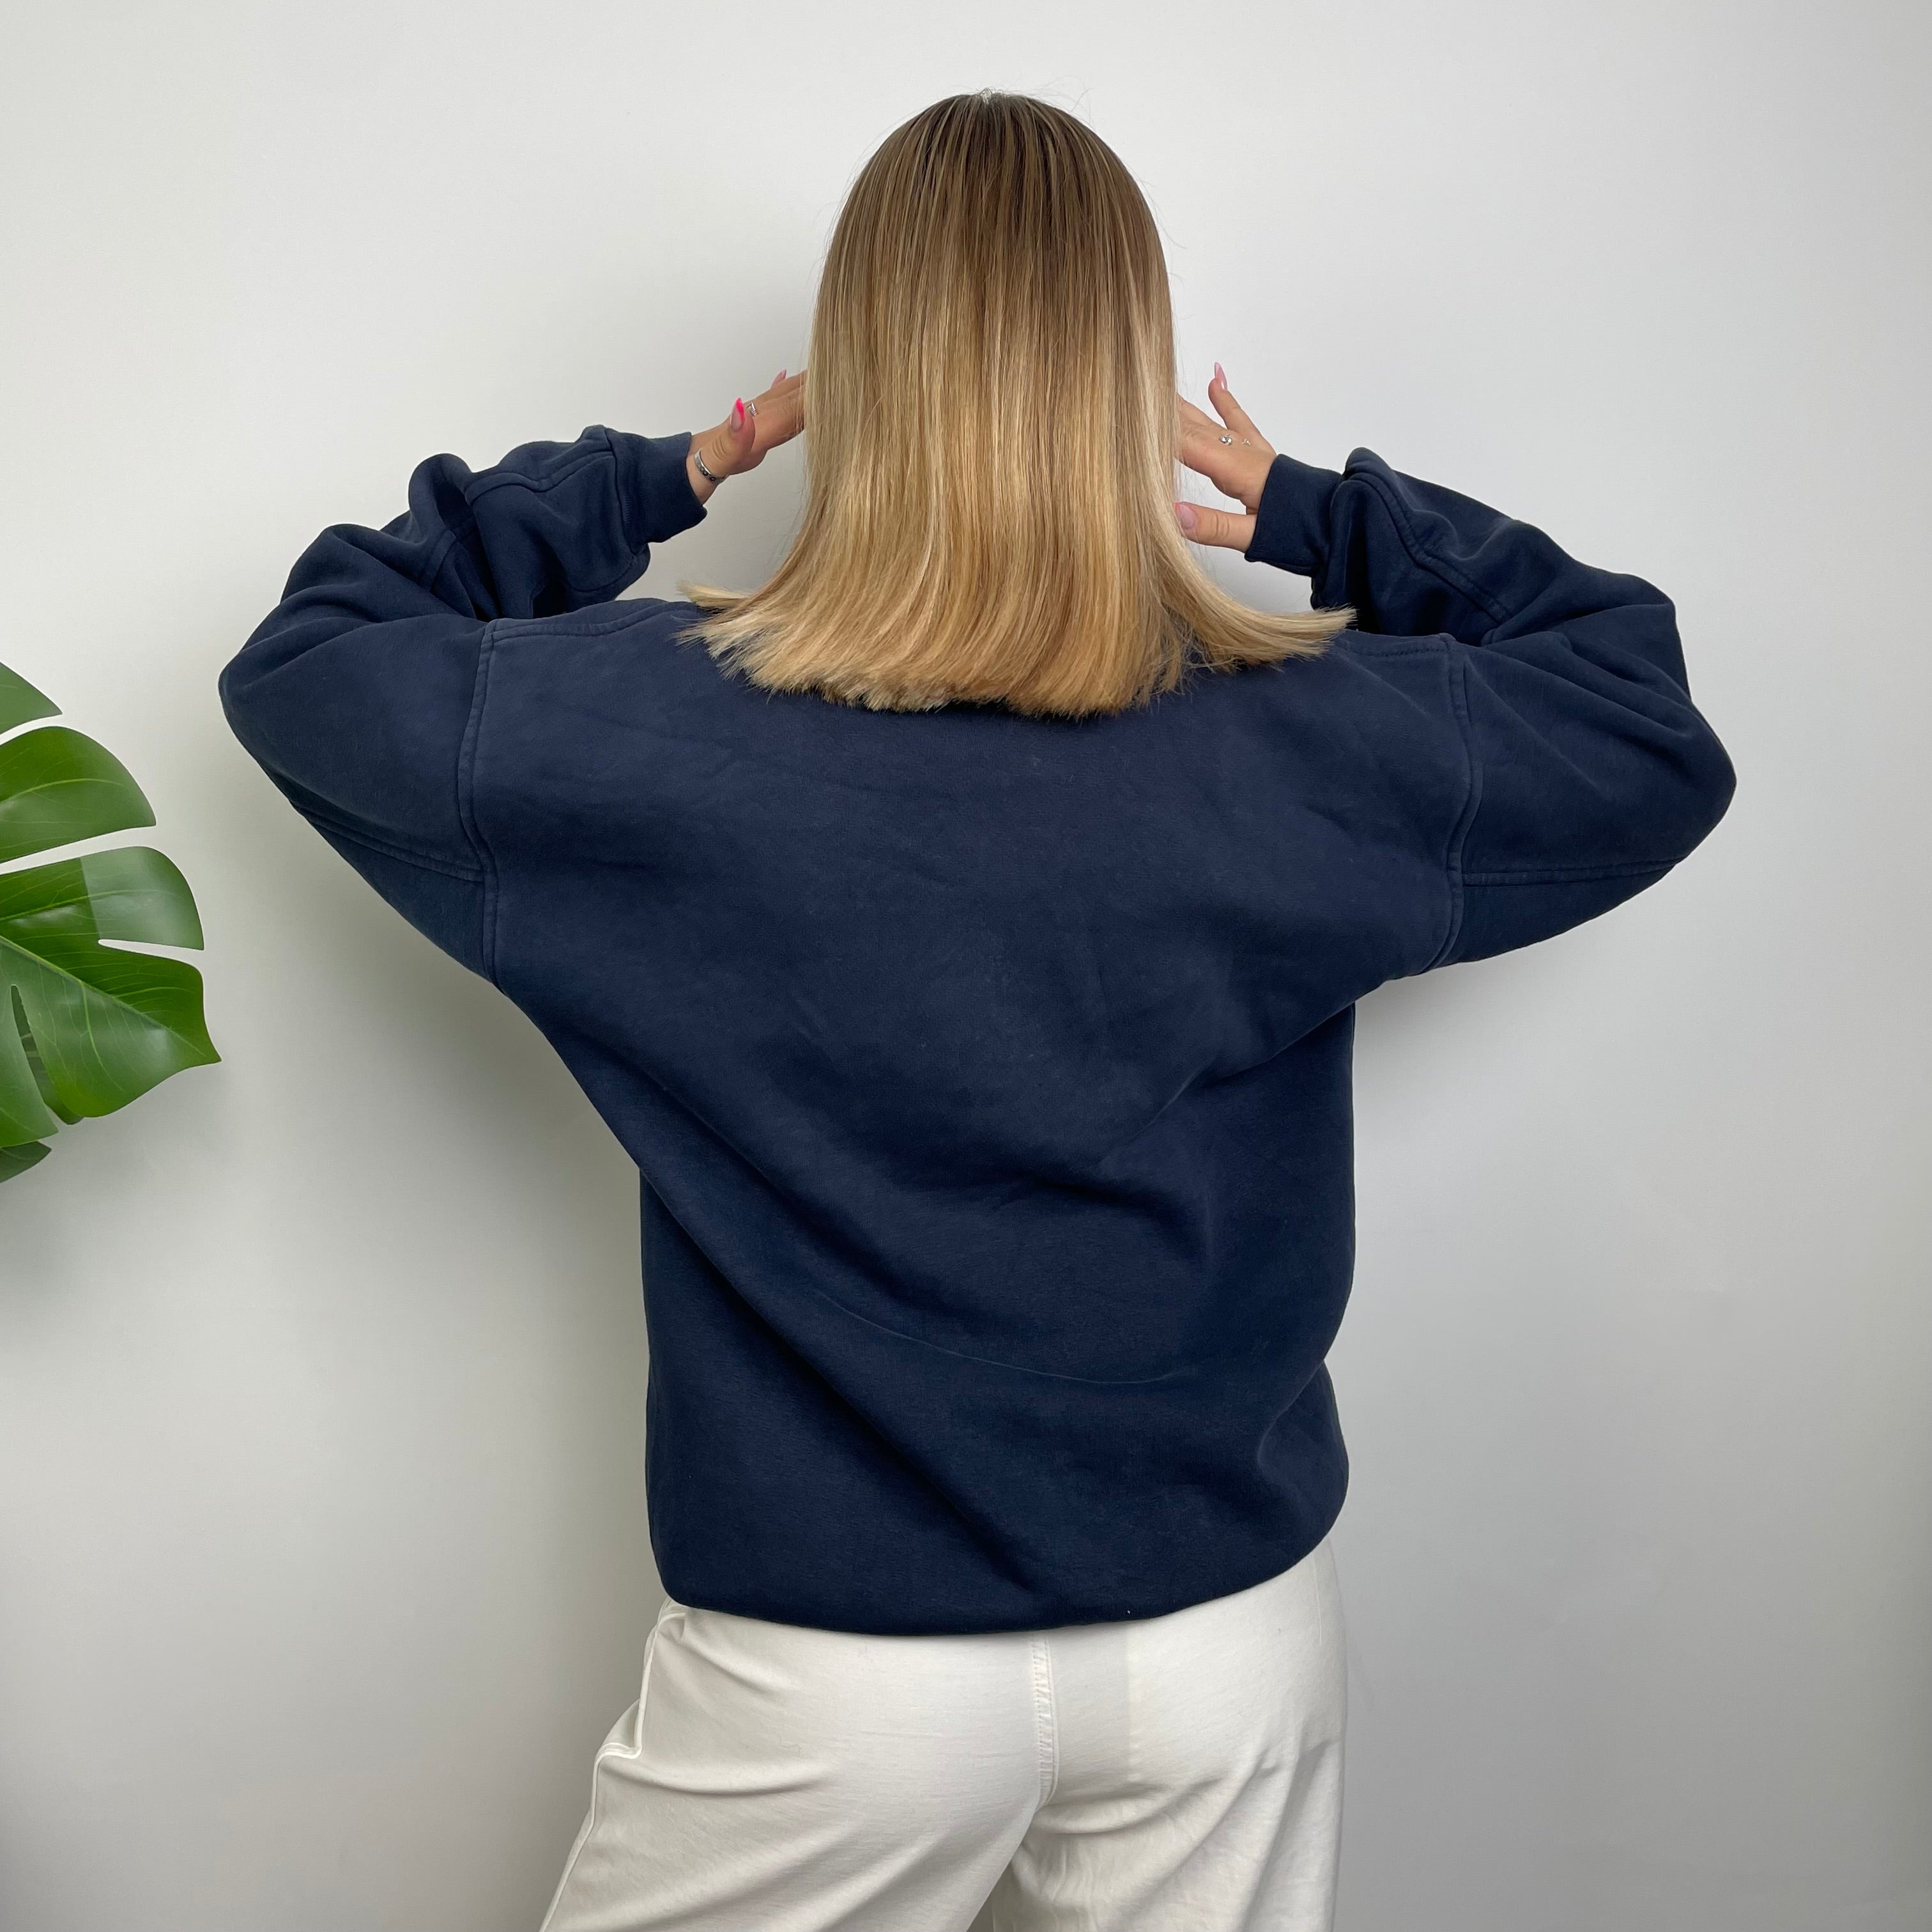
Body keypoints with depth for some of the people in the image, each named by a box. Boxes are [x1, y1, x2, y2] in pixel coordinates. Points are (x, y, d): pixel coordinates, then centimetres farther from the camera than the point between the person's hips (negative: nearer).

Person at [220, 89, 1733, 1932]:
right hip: (1230, 1636, 2)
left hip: (827, 1669, -1)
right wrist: (1330, 518, 7)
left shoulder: (644, 734, -17)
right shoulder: (1319, 748, -14)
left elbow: (301, 661, 2)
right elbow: (1657, 729, 6)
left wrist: (641, 482, 5)